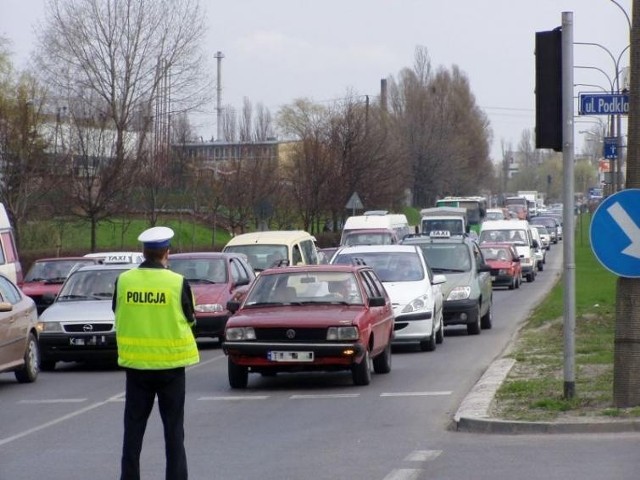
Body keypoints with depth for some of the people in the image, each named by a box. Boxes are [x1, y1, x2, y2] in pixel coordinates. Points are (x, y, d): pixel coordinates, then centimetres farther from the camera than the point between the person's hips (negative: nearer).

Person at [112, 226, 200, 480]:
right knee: (173, 428, 6)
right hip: (170, 363, -2)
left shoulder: (124, 281, -6)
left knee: (134, 426, 11)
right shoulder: (178, 283, -13)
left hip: (135, 363, 2)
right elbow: (189, 320, -1)